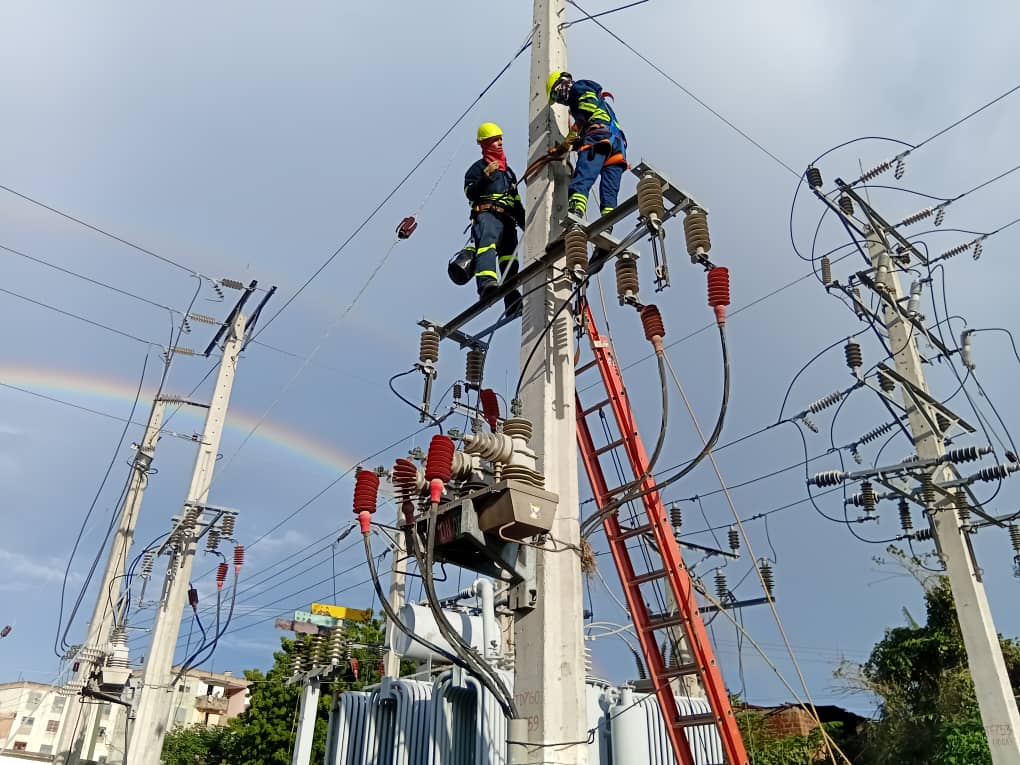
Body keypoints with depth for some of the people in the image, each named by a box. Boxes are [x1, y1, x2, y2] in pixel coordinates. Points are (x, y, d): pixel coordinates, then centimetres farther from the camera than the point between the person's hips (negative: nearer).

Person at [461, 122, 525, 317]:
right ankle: (486, 283, -57)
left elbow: (517, 202, 34)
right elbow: (469, 192, -3)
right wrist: (486, 176, -14)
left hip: (507, 219, 7)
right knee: (487, 243, -34)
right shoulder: (478, 167, 14)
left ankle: (513, 303, -5)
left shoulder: (508, 171, 34)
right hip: (487, 214, -6)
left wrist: (526, 224, 24)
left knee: (510, 261, -3)